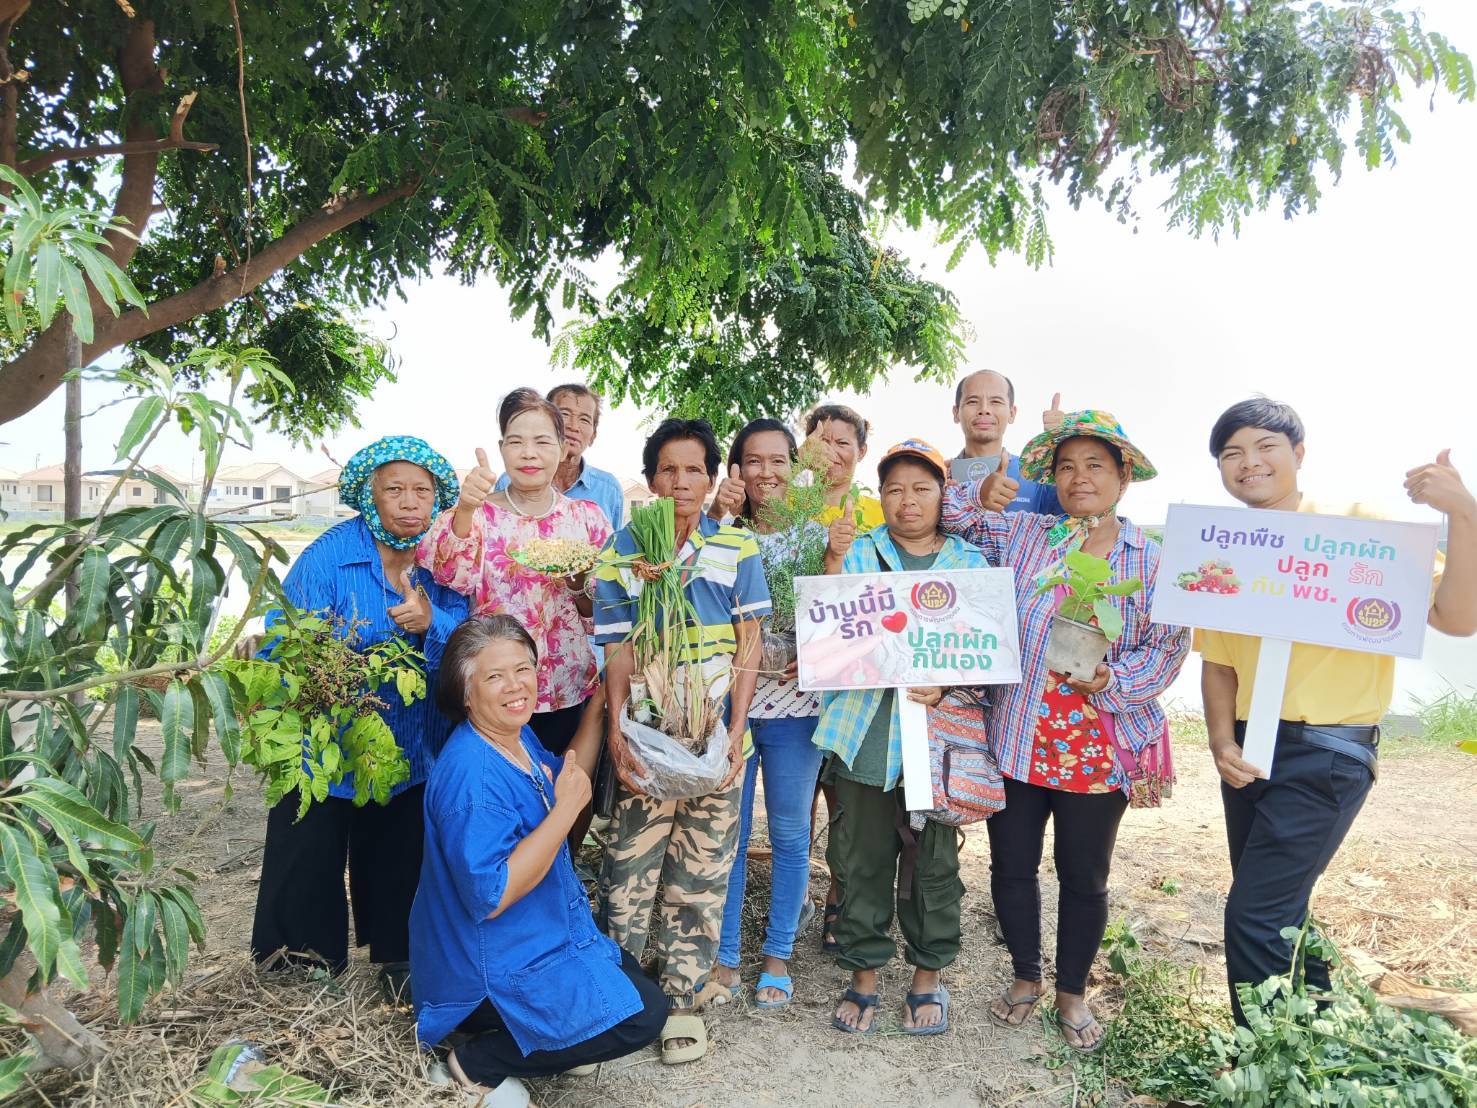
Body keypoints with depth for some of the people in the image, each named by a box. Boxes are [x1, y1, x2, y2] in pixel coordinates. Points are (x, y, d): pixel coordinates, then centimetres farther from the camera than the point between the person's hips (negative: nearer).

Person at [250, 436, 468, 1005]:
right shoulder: (329, 556, -17)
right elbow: (282, 645, -18)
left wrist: (429, 623, -35)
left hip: (410, 750, 3)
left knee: (397, 861, 18)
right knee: (309, 858, 13)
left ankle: (397, 957, 39)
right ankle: (304, 956, 38)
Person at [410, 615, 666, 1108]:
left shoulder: (517, 736, -2)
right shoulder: (471, 775, -29)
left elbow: (567, 782, 15)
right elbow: (491, 896, -32)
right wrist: (567, 808, -30)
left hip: (541, 934, 9)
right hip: (489, 970, -9)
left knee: (634, 982, 19)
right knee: (642, 1013, -9)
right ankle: (480, 1063, 1)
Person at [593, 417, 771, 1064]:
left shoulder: (737, 550, 1)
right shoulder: (621, 552, 1)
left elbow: (748, 646, 0)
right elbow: (617, 651, -2)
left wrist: (735, 731, -9)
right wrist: (615, 733, -13)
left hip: (716, 741, 1)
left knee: (701, 876, 9)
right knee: (628, 872, 3)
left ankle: (681, 998, 25)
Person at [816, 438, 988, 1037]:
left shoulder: (969, 562, 7)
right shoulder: (859, 552, 6)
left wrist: (946, 686, -15)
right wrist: (834, 559, -20)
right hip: (862, 731, 0)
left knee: (933, 861, 9)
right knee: (861, 859, 8)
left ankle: (928, 977, 29)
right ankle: (864, 976, 26)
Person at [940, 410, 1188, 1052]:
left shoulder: (1152, 561, 1)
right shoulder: (1020, 534, 3)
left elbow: (1168, 646, -4)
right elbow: (946, 516, 7)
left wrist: (1111, 679, -19)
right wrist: (983, 494, -9)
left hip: (1102, 748, -1)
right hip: (1017, 736, 1)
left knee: (1085, 877, 13)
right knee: (1012, 865, 12)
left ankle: (1072, 993, 35)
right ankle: (1026, 977, 36)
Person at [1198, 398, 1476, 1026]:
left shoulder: (1361, 526, -9)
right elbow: (1218, 661, 9)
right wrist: (1222, 741, -7)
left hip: (1328, 750, -6)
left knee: (1254, 917, -9)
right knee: (1277, 913, 18)